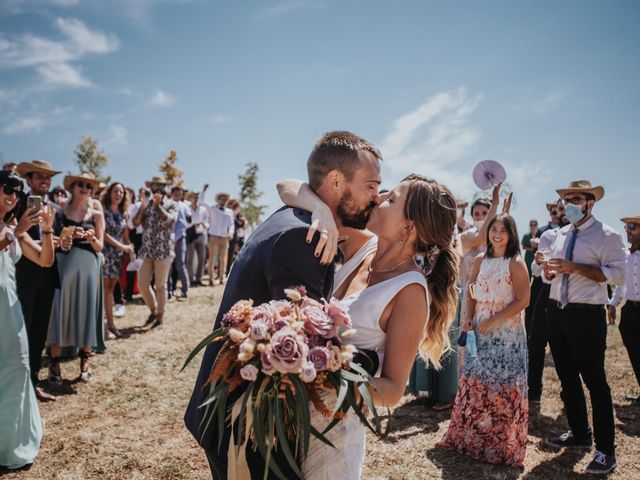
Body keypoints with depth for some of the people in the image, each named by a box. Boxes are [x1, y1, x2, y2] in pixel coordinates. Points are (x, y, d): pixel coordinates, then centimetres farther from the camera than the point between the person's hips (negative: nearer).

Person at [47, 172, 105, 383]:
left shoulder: (95, 212, 9)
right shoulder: (61, 209, 5)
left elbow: (99, 247, 8)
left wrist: (91, 238, -12)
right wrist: (68, 234, -17)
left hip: (88, 264, 1)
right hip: (63, 262, -1)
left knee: (86, 308, 4)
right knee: (60, 308, -3)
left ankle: (85, 359, 16)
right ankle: (54, 362, 4)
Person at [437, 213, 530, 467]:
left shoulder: (516, 263, -7)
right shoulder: (480, 260, 8)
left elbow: (523, 300, -12)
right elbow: (471, 294, 11)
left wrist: (493, 321, -16)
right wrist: (468, 318, -5)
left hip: (507, 332, -4)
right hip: (480, 331, 5)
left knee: (502, 387, 3)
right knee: (474, 383, 10)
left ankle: (501, 444, 21)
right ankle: (469, 435, 27)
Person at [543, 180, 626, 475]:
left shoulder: (606, 235, -7)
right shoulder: (559, 235, 13)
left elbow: (618, 274, -17)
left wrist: (575, 267, -24)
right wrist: (549, 270, -4)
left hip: (587, 316, -7)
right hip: (556, 312, 7)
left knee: (594, 380, -1)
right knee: (567, 377, 16)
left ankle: (606, 450, 12)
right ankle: (579, 434, 33)